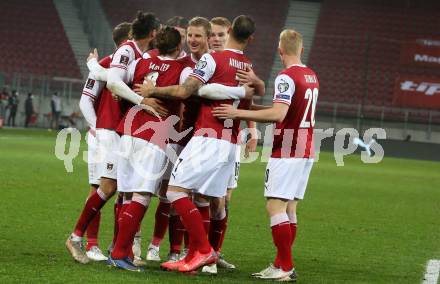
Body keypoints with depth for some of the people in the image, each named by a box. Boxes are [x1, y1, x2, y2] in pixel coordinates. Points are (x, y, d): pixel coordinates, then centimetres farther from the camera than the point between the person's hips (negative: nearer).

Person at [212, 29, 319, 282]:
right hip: (306, 151, 9)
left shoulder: (287, 77, -14)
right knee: (290, 207, 10)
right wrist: (251, 109, 23)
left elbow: (278, 114, -25)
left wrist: (239, 113, -22)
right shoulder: (312, 76, 13)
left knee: (276, 205, -8)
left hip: (287, 151, -9)